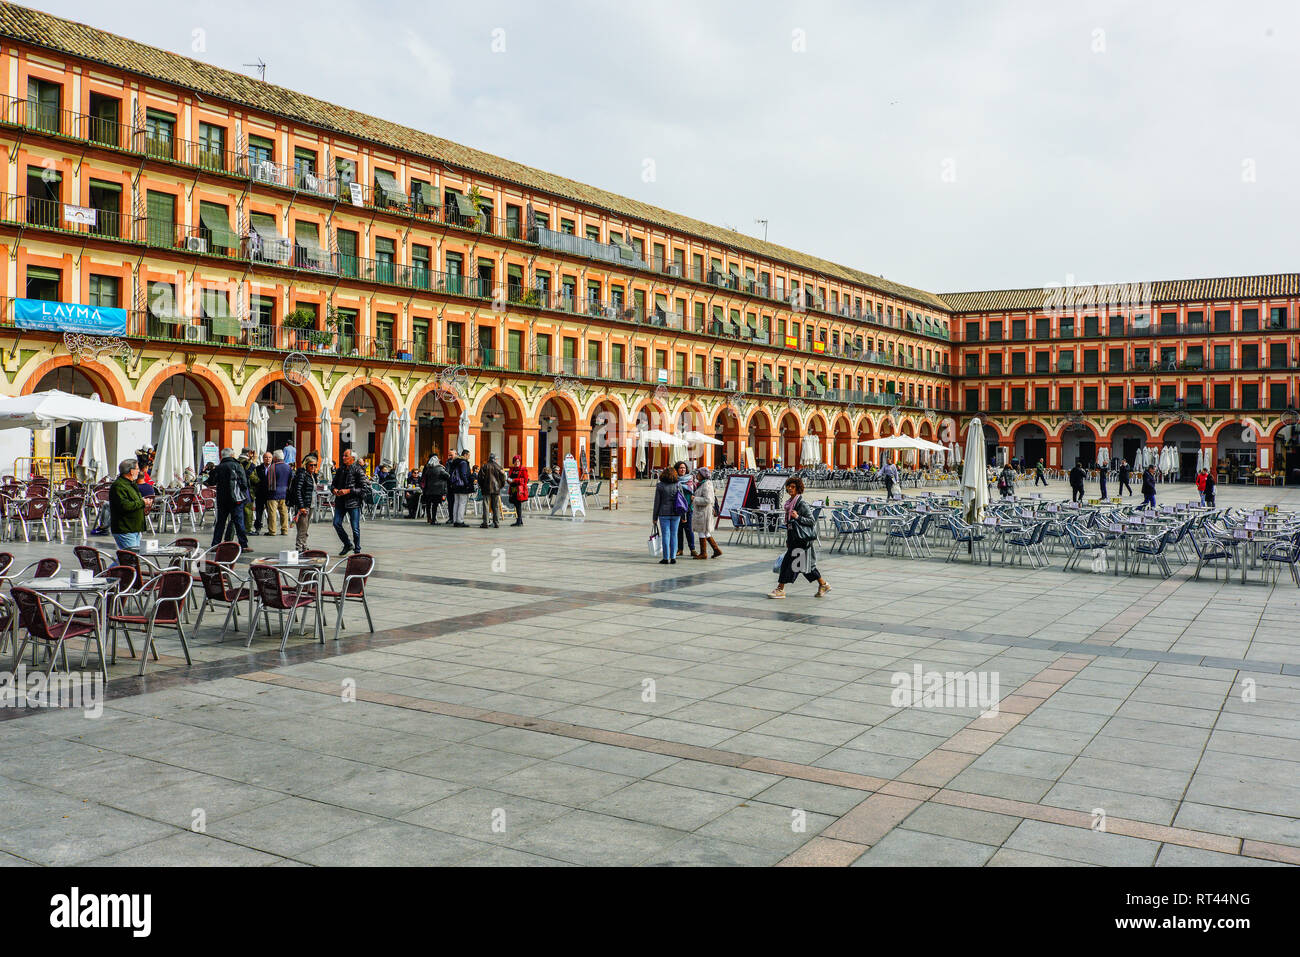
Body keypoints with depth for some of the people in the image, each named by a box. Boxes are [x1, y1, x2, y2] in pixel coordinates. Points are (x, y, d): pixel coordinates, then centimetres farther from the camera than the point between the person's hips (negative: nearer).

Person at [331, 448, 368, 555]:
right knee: (336, 523, 0)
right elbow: (334, 483, 22)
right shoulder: (341, 469, 12)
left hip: (353, 502, -6)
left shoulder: (358, 470, -7)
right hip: (340, 501, 6)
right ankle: (347, 545, 18)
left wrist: (348, 491, -17)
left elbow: (364, 488, -11)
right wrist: (334, 489, -2)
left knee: (355, 528, -2)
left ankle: (357, 550, 11)